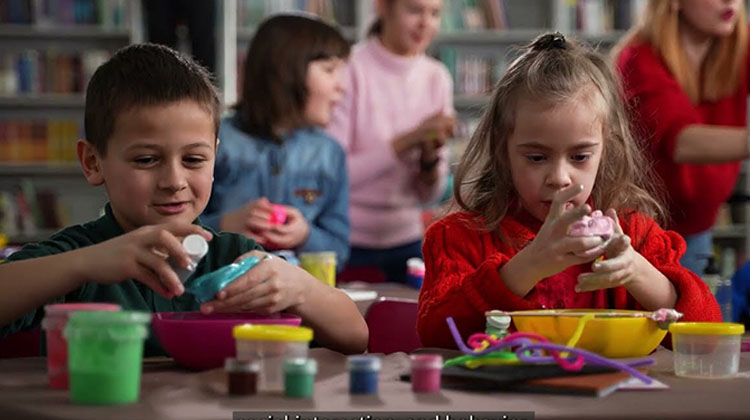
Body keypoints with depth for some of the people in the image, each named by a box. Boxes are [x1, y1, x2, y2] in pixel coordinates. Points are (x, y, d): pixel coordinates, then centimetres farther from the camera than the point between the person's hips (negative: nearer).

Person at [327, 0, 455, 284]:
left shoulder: (436, 77, 3)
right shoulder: (350, 69, -12)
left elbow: (429, 195, 6)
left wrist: (431, 155, -14)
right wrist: (407, 141, -21)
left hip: (405, 242, 5)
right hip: (347, 246, -4)